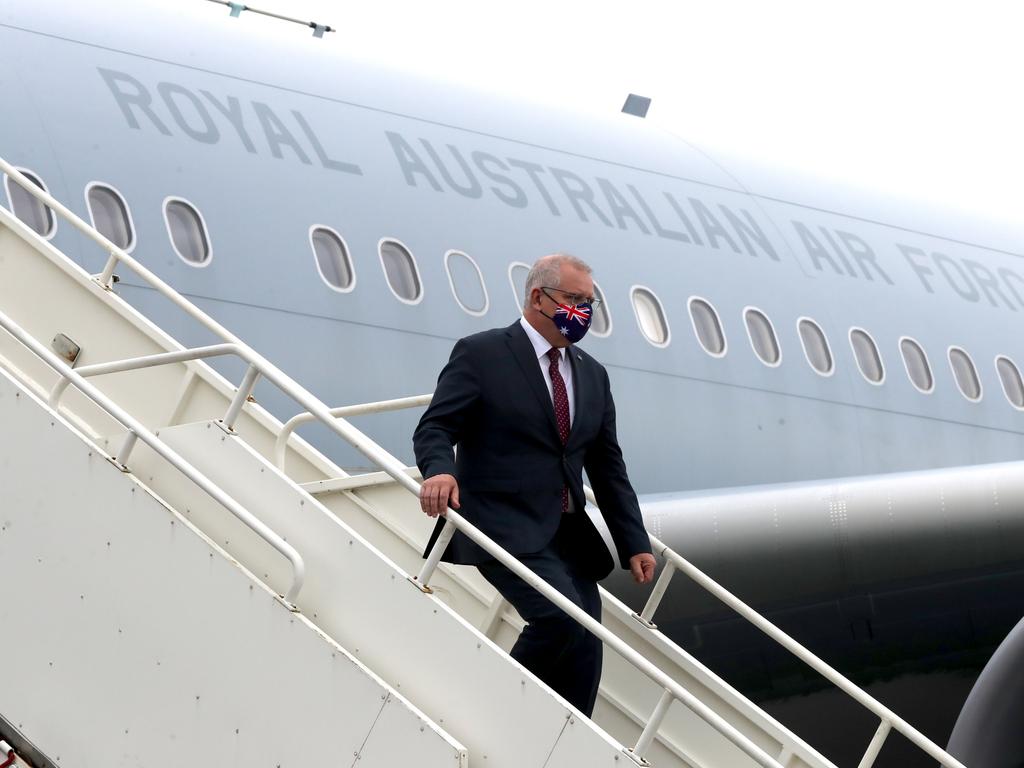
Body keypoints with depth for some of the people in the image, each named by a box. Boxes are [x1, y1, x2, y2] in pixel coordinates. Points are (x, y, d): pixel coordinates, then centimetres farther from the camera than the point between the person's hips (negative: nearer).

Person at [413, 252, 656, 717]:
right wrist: (439, 470, -29)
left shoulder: (592, 375, 18)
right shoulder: (481, 354, -2)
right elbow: (435, 428, -6)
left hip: (569, 535, 7)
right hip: (506, 529, -7)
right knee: (562, 618, -25)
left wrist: (634, 544, 13)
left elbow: (607, 467, 19)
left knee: (584, 650, -3)